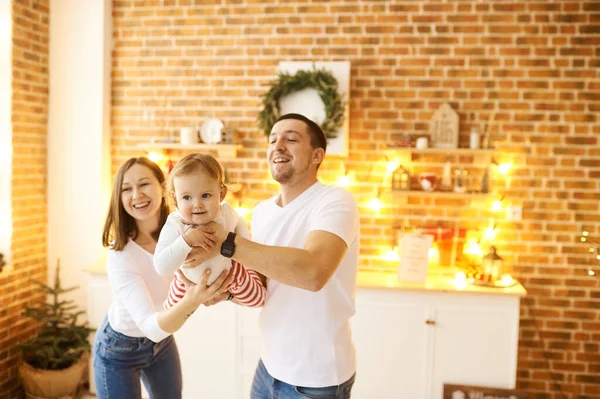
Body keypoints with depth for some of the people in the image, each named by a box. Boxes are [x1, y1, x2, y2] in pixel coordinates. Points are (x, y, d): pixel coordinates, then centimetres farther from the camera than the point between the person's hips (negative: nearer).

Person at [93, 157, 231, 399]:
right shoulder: (120, 256, -31)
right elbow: (150, 326, -37)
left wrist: (218, 291, -36)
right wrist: (190, 302, -56)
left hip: (162, 341, 5)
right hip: (118, 351, -4)